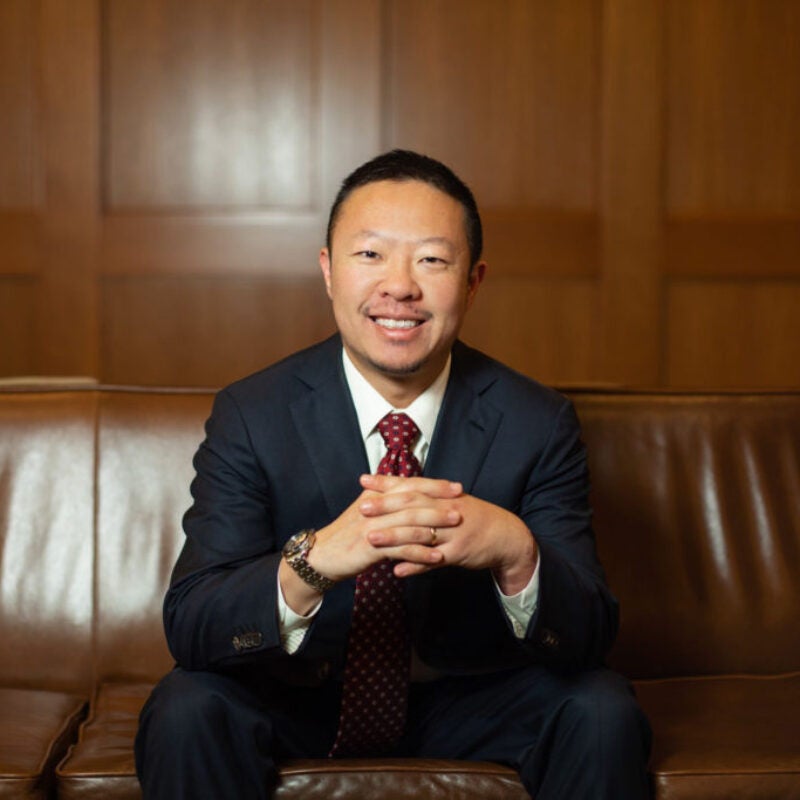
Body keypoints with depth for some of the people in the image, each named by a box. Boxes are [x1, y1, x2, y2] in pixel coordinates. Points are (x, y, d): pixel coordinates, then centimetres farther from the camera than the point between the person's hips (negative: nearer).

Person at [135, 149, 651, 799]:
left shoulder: (537, 423, -12)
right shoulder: (251, 416, -14)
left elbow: (589, 637, -17)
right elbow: (189, 625, -22)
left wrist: (515, 552, -41)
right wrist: (311, 562, -44)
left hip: (468, 697, 1)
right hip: (297, 696, -1)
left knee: (603, 710, -25)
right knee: (186, 710, -30)